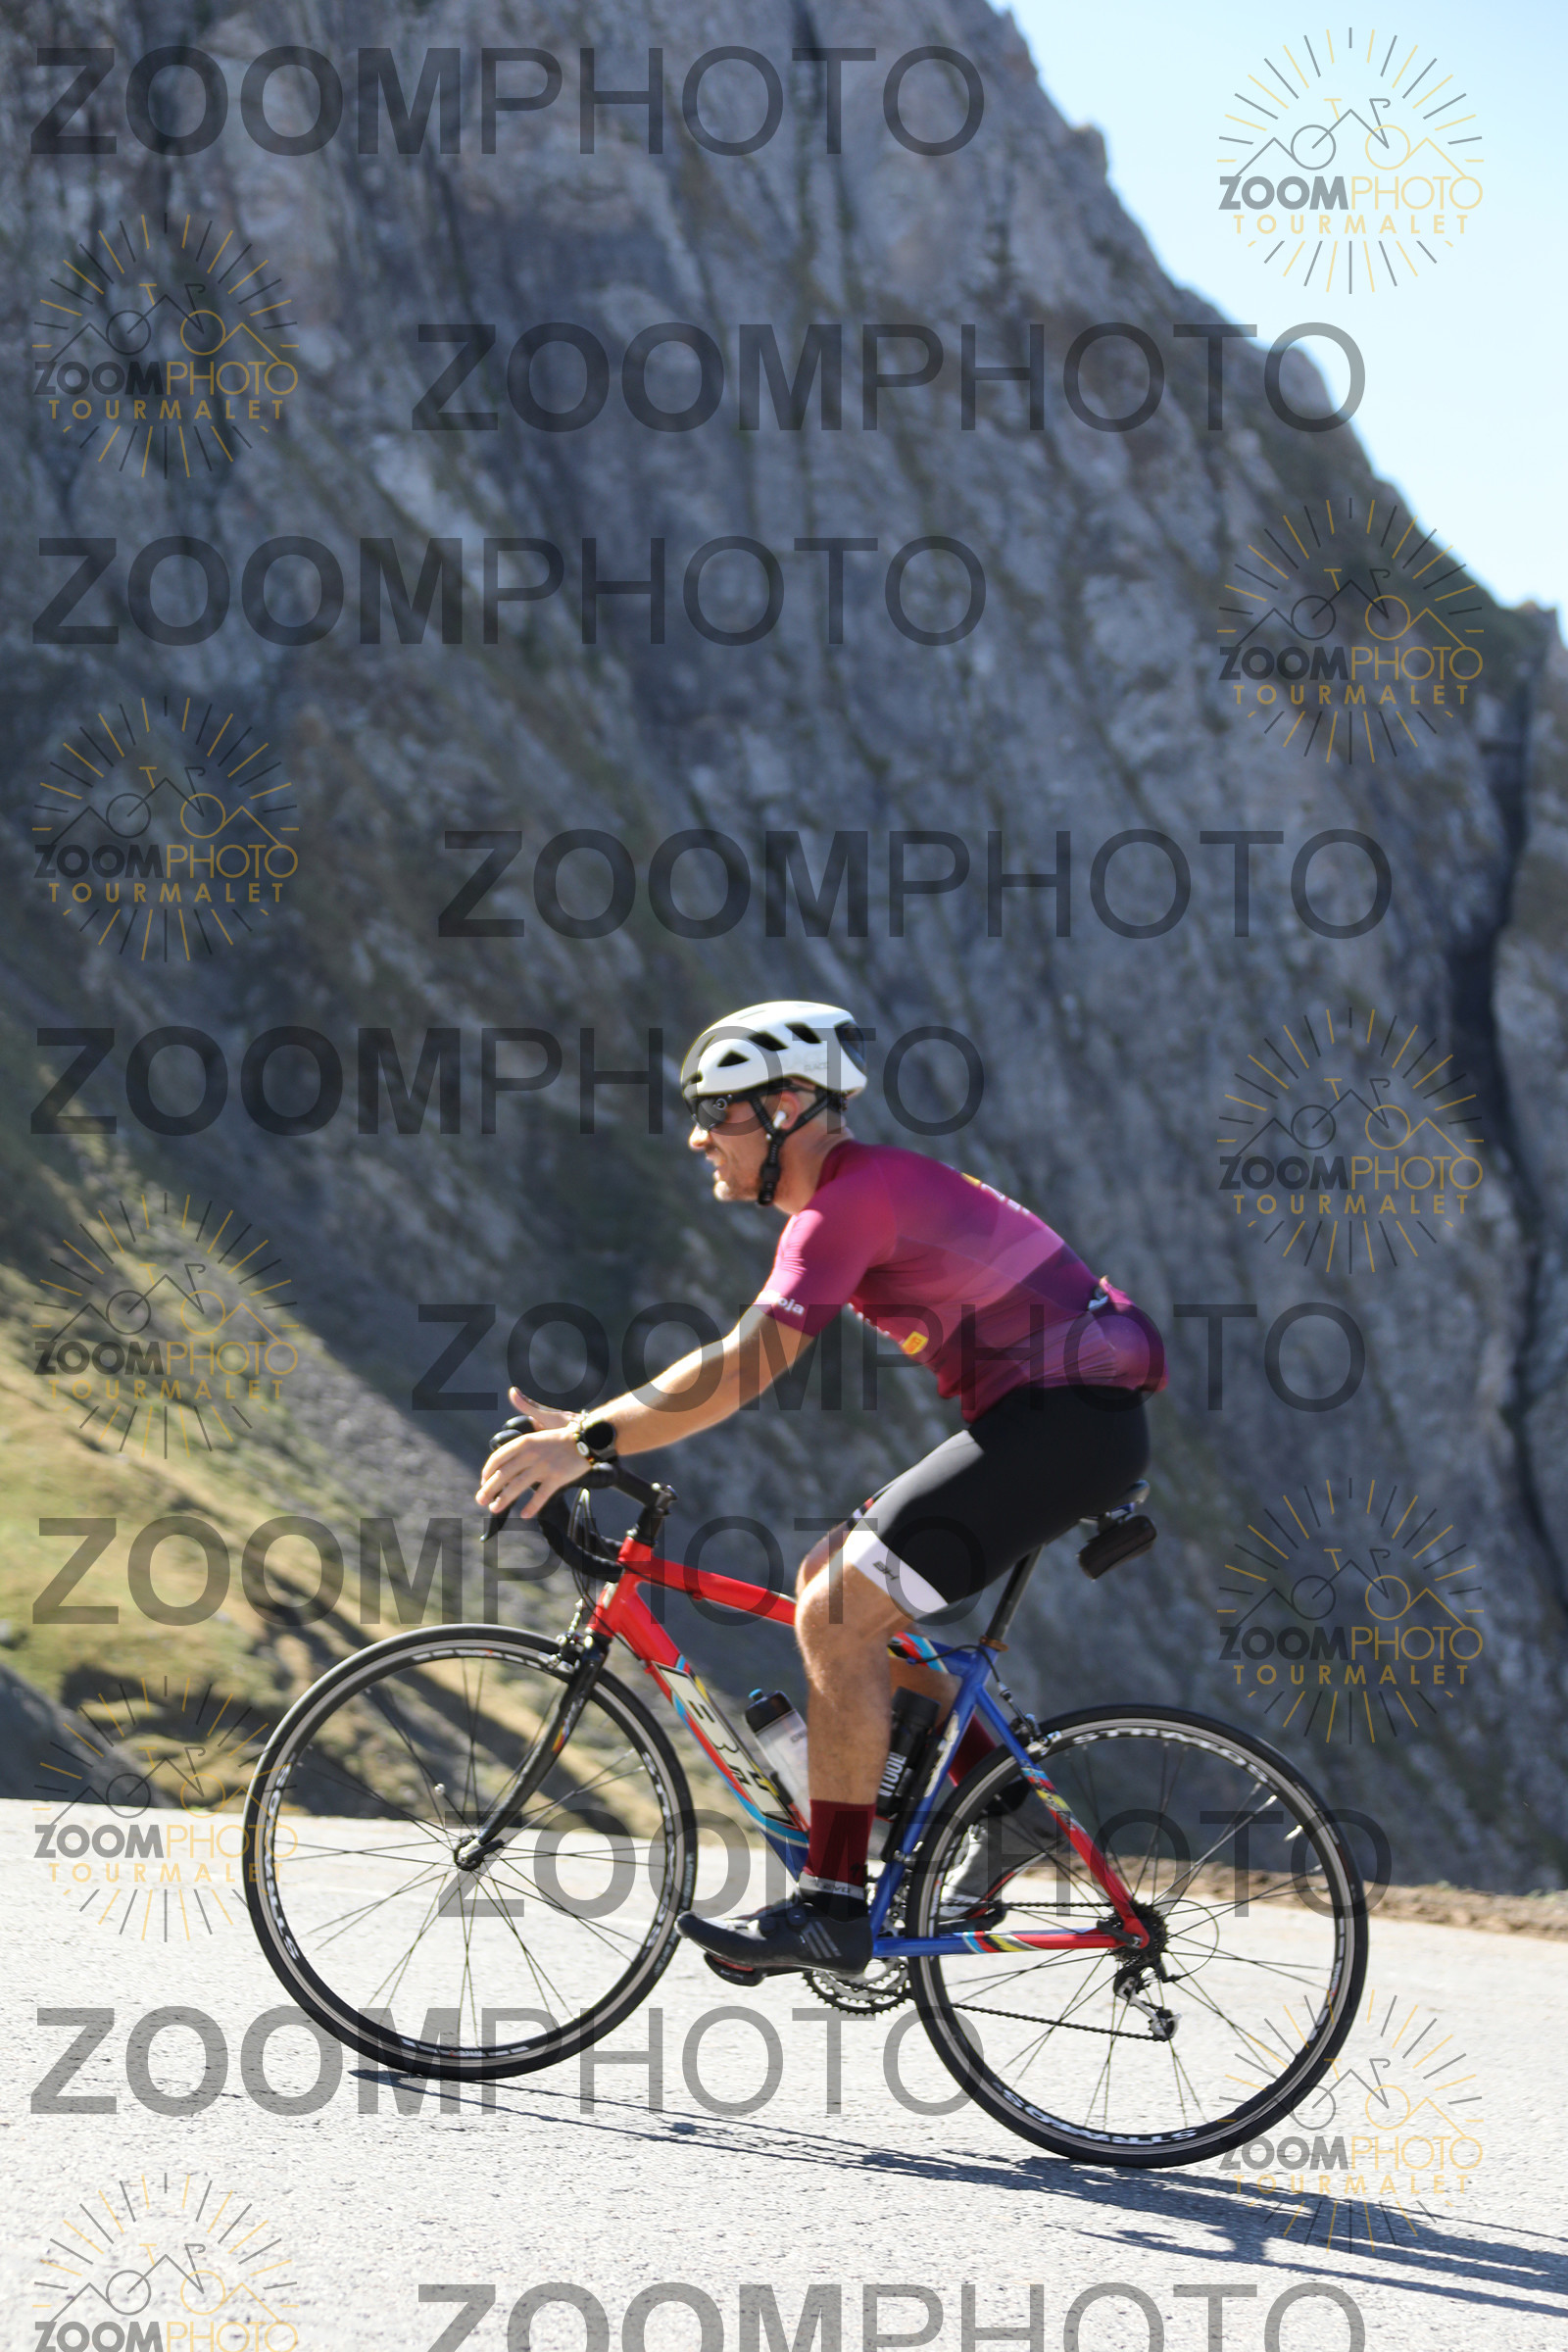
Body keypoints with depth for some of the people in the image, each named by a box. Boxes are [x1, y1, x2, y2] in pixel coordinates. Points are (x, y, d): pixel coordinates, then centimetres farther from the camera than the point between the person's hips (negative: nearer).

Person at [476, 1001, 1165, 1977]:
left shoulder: (854, 1200, -16)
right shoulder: (857, 1189, 16)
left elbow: (747, 1364, -26)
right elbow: (748, 1359, 19)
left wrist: (589, 1439, -26)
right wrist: (583, 1435, 13)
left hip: (1071, 1417, -10)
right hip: (1054, 1418, 10)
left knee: (837, 1615, -14)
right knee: (831, 1581, 13)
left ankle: (832, 1907, -10)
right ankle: (1006, 1796, 16)